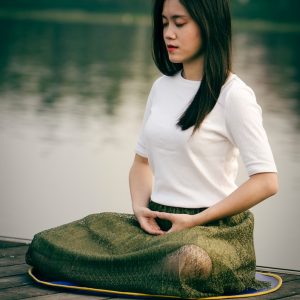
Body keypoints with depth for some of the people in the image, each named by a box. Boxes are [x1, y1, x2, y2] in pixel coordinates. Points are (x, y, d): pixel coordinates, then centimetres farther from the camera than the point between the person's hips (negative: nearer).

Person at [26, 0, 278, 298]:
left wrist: (195, 221, -14)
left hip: (214, 226, -7)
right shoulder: (162, 87, 13)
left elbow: (266, 181, -12)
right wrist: (141, 208, 0)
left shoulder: (232, 94, -8)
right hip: (158, 222, 7)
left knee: (188, 261, -44)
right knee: (45, 244, -10)